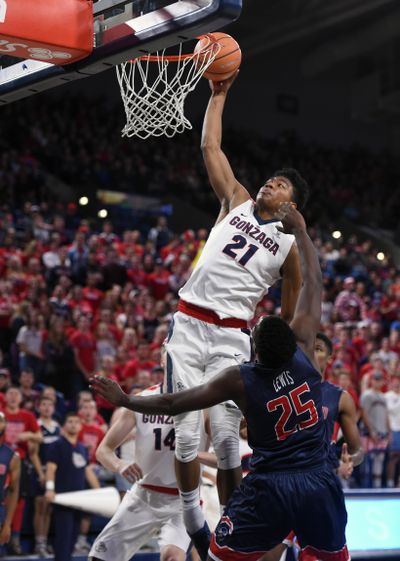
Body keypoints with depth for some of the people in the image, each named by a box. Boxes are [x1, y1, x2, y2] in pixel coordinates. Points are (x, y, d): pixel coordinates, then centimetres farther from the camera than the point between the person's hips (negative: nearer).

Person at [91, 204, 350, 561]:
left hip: (271, 487, -3)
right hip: (320, 482, 3)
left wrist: (124, 400, 15)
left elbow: (172, 404, 1)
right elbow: (313, 284, 6)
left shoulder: (239, 381, -7)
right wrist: (300, 229, 17)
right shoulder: (304, 351, -4)